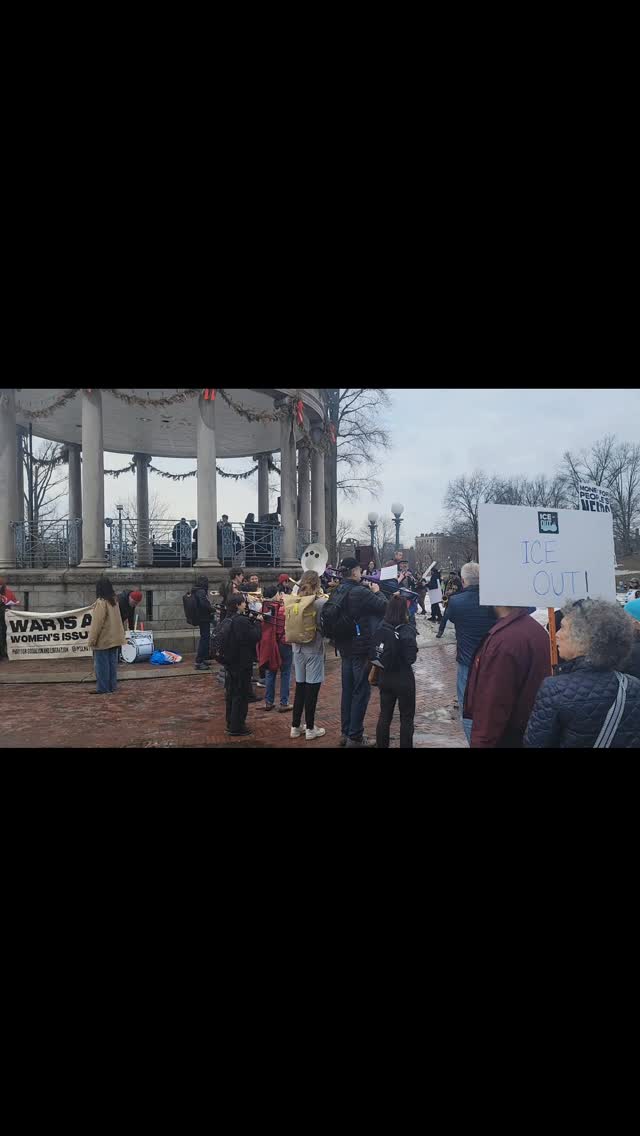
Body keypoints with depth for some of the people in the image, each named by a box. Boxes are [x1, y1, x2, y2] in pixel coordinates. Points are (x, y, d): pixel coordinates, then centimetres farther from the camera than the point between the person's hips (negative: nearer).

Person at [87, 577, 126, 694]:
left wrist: (92, 640, -12)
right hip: (114, 639, 8)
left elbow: (97, 623, -16)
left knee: (102, 665, -1)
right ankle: (112, 687, 14)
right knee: (112, 663, 11)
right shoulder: (114, 601, 9)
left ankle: (103, 688, 2)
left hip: (103, 641, -8)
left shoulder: (101, 602, -15)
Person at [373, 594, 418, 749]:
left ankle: (381, 746, 24)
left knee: (384, 715, 16)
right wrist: (413, 646, -4)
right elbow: (411, 659, -21)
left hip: (385, 678, 5)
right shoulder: (406, 631, -19)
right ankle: (406, 746, 16)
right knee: (406, 717, 10)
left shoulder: (379, 629, -4)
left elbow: (374, 654, 2)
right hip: (403, 679, -5)